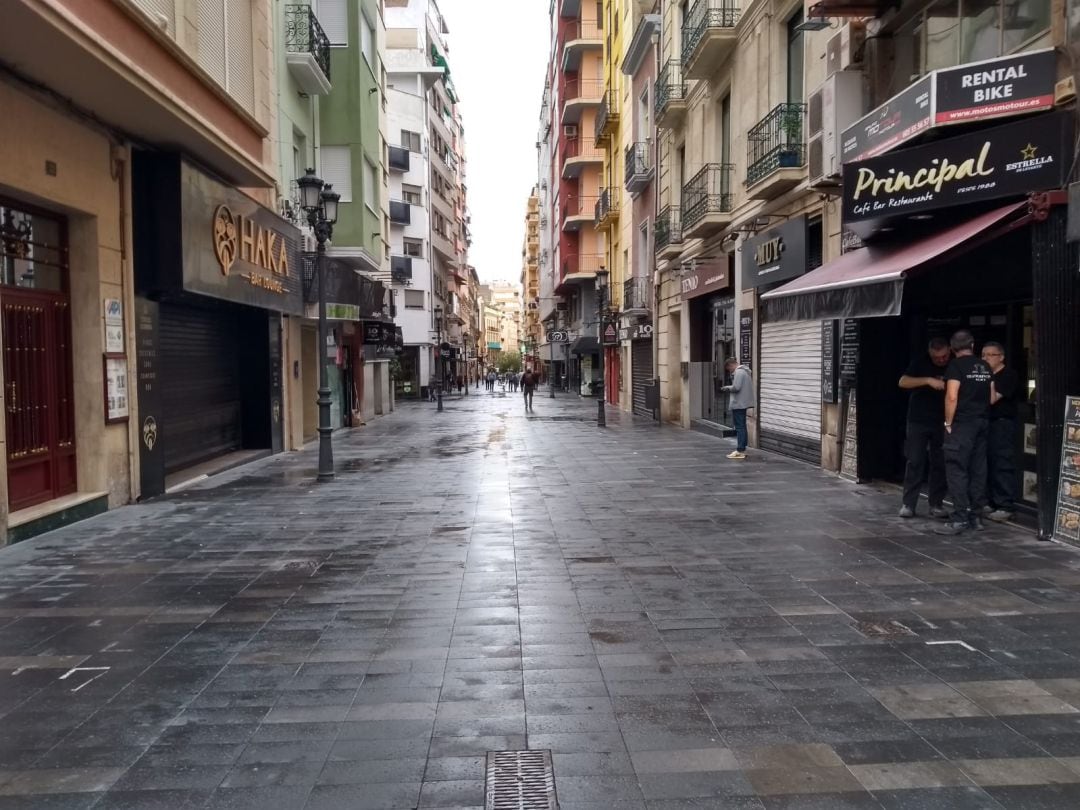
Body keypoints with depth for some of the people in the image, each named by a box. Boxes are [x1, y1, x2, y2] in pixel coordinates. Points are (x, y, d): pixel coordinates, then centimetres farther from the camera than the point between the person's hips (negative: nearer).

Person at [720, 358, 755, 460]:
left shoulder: (739, 372, -15)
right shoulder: (745, 371, 17)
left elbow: (736, 387, -23)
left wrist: (727, 388, -6)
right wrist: (729, 388, 10)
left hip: (739, 404, -10)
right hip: (743, 403, 10)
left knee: (739, 427, -8)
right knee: (742, 427, 14)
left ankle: (740, 451, -7)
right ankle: (742, 449, 20)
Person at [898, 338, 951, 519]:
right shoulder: (921, 363, -1)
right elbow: (903, 382, -13)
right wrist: (928, 380, -25)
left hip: (942, 423, 2)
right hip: (918, 421, -2)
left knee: (940, 464, 4)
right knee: (915, 462, -2)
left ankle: (936, 504, 13)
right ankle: (908, 504, 3)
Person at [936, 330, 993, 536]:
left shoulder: (956, 365, -10)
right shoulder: (985, 366, 12)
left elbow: (952, 397, -18)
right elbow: (991, 397, 14)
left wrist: (948, 422, -11)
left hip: (962, 424, -7)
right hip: (982, 422, 7)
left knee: (957, 470, -7)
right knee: (978, 470, 10)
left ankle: (960, 518, -10)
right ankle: (975, 516, 15)